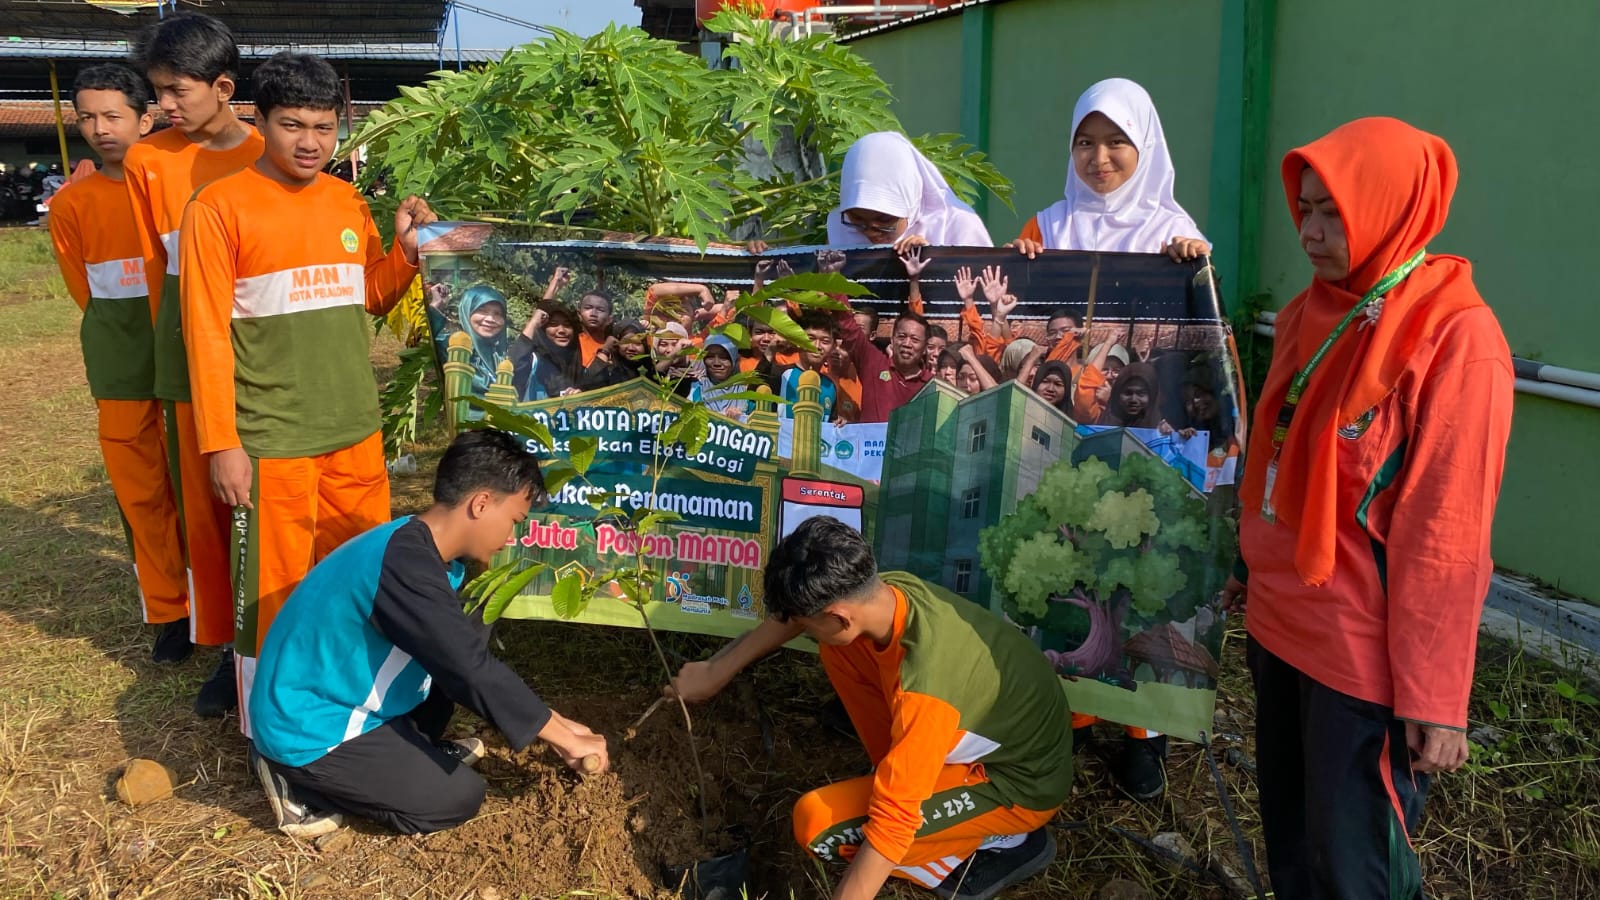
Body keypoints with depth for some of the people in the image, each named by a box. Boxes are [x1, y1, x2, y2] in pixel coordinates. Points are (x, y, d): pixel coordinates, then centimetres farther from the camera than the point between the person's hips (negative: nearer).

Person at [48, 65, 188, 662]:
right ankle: (169, 612, 18)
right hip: (123, 370, 2)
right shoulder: (71, 206, 4)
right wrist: (123, 347, 2)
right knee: (142, 492, 6)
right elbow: (88, 294, 10)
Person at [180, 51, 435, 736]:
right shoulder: (220, 207, -8)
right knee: (274, 592, 3)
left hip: (356, 431, 5)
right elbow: (206, 334, -8)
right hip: (270, 440, -5)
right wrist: (222, 444, -11)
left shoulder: (348, 204, 8)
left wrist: (406, 249, -1)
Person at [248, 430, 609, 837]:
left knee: (462, 641, 5)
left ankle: (413, 753, 12)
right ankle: (299, 782, 1)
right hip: (307, 731, -9)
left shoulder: (424, 550, 1)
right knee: (459, 798, -6)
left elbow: (467, 653, 9)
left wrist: (552, 723, 6)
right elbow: (472, 670, -30)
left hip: (340, 700, 9)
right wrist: (564, 738, -21)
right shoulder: (405, 564, -29)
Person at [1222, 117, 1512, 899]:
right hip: (1279, 625, 7)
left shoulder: (1452, 336, -17)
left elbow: (1446, 531, -18)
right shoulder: (1312, 312, 6)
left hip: (1364, 654, -7)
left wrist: (1433, 695, -16)